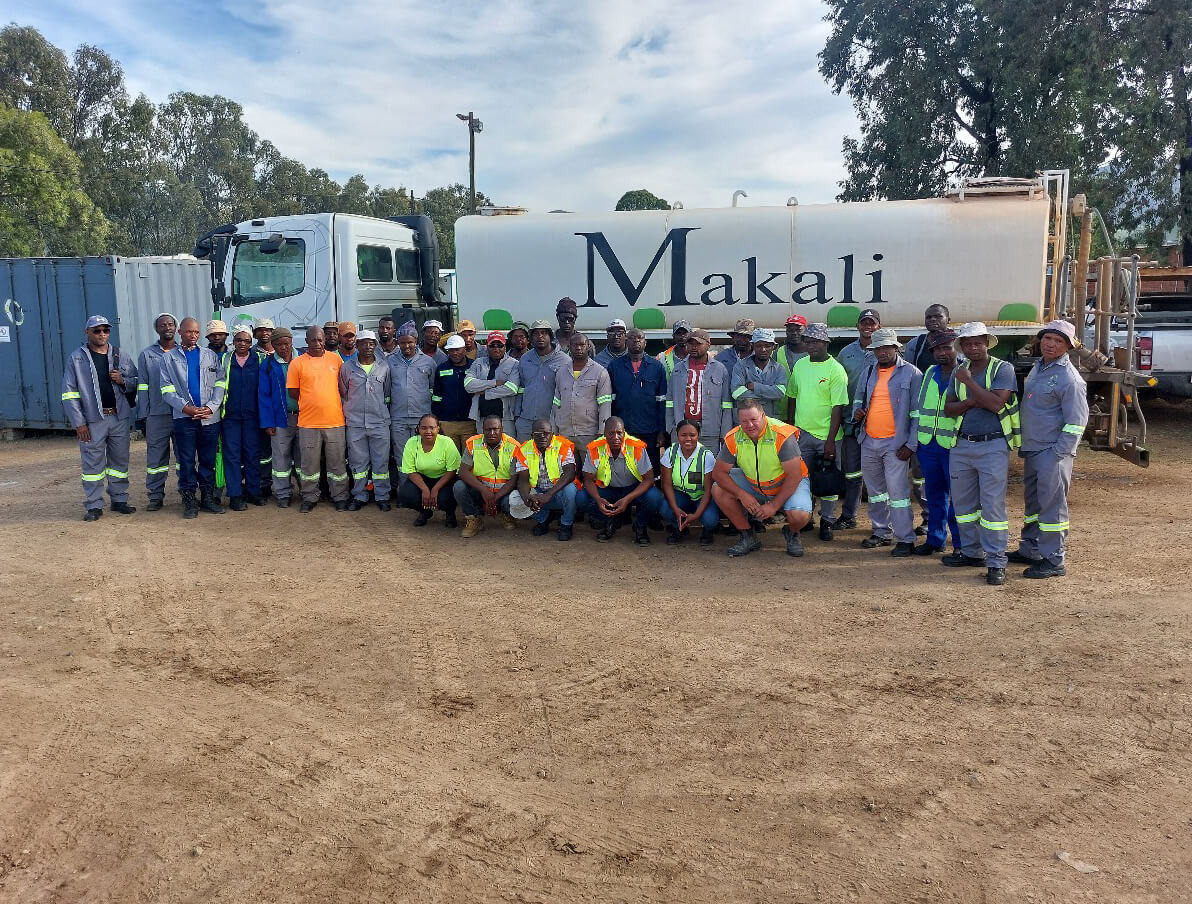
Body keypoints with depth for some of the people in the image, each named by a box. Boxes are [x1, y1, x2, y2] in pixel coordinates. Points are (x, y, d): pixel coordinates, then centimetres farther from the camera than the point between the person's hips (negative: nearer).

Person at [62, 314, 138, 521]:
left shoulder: (120, 356, 10)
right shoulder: (77, 358, 1)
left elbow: (136, 382, 16)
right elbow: (69, 393, -2)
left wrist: (123, 381, -8)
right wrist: (78, 422, -8)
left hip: (119, 417, 3)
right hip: (93, 420, -3)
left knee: (120, 461, 9)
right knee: (93, 463, -1)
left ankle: (119, 500, 20)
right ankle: (94, 506, 6)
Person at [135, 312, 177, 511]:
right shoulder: (147, 355, 8)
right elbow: (142, 388, 7)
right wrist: (141, 417, 2)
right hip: (157, 415, 0)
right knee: (156, 457, 1)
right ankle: (156, 495, 9)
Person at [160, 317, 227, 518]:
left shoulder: (211, 355, 12)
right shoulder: (169, 358, 8)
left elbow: (220, 384, 6)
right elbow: (167, 389, 1)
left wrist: (211, 407, -8)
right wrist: (185, 407, -12)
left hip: (210, 417, 2)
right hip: (184, 417, -1)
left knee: (208, 460, 6)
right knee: (187, 461, 0)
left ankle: (208, 498, 16)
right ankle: (189, 501, 8)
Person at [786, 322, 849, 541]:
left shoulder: (835, 370, -11)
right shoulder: (800, 364, 6)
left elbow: (838, 407, -13)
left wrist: (830, 441, -17)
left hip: (827, 435, -4)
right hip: (802, 433, 5)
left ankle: (827, 521, 19)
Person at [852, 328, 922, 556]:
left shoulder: (911, 373, -5)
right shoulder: (869, 373, 12)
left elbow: (917, 412, -7)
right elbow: (859, 398, 26)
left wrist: (911, 444, -13)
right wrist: (857, 412, 2)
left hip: (895, 443, -6)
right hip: (869, 442, 6)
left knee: (897, 491, -8)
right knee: (874, 490, 14)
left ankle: (905, 539, 0)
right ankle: (882, 532, 28)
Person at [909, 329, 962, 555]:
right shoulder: (928, 374, 14)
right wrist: (915, 442, 14)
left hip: (953, 445, -5)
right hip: (928, 444, 5)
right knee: (934, 494, 13)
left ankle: (961, 543, 9)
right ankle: (935, 539, 23)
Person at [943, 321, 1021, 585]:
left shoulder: (1002, 369, -5)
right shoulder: (958, 373, 12)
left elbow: (996, 403, -19)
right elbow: (948, 408, 6)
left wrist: (968, 381, -16)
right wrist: (971, 401, -12)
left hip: (992, 446, -6)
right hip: (962, 445, 6)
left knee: (993, 505, -6)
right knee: (963, 503, 13)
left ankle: (996, 562, -1)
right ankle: (971, 552, 27)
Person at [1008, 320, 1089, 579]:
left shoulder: (1069, 378, -13)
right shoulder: (1038, 368, 13)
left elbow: (1076, 421, -15)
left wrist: (1058, 454, -18)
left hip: (1053, 453, -9)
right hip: (1032, 450, 9)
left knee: (1052, 504, -5)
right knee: (1033, 502, 17)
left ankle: (1053, 560, 2)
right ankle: (1029, 550, 29)